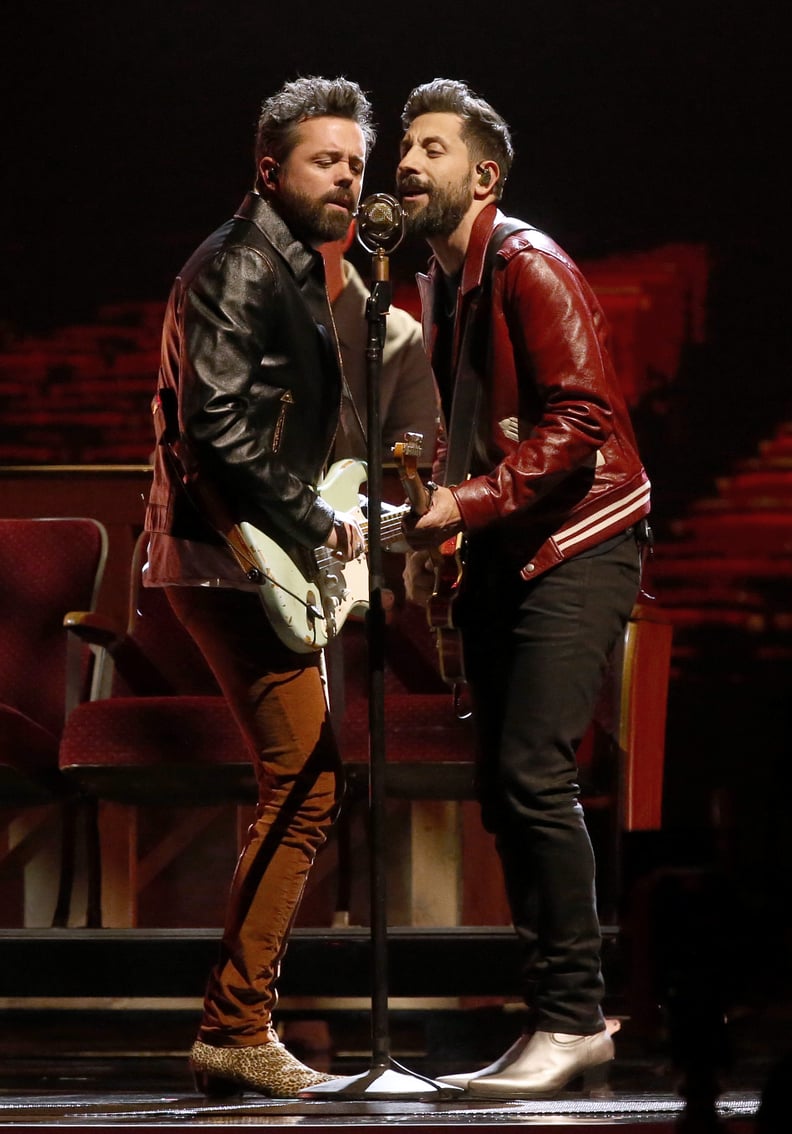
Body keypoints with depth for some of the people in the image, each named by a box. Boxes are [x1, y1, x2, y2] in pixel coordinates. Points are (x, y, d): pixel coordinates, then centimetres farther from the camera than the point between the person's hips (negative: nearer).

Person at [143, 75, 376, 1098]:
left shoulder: (292, 268, 20)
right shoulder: (241, 266, -13)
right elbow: (218, 426, -23)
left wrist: (314, 527, 11)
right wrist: (316, 528, -16)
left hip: (258, 559, 11)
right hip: (232, 559, -11)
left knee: (299, 787, 12)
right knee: (304, 785, -12)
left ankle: (237, 1026, 15)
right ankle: (235, 1030, -10)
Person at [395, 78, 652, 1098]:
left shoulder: (528, 268, -12)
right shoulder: (436, 285, 15)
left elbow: (582, 416, -21)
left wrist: (471, 503, -23)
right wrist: (436, 529, 11)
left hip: (576, 546, -9)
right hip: (499, 556, 9)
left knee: (532, 773, -17)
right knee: (504, 786, 7)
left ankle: (572, 1016, -13)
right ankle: (555, 1016, 13)